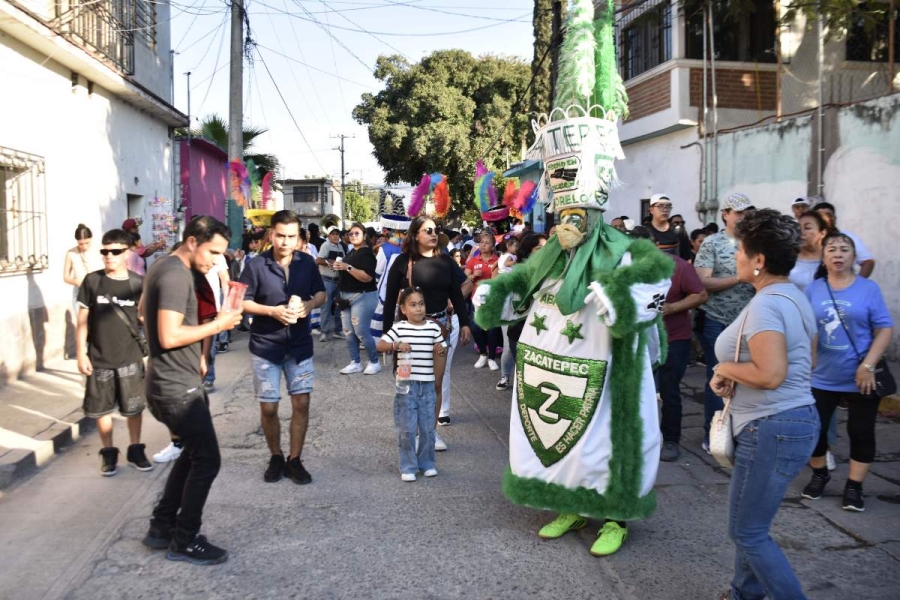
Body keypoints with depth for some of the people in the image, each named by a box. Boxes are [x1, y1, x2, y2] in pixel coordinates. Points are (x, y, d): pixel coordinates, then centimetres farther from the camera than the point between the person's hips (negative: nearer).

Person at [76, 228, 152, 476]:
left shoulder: (138, 283, -4)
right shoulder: (92, 280, -4)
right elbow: (83, 319, 0)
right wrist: (81, 353, -3)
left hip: (130, 358, 0)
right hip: (99, 358, 0)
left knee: (134, 408, 9)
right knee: (102, 408, 10)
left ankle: (135, 450, 25)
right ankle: (108, 452, 26)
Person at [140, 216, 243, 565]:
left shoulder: (163, 267, 12)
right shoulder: (176, 275, -21)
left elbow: (144, 310, 26)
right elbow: (169, 336, -29)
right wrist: (218, 325, -18)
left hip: (172, 382, 10)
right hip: (178, 387, -10)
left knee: (193, 453, 20)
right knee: (207, 460, -2)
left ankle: (162, 527, 28)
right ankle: (184, 541, 11)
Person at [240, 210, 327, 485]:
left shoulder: (307, 262, -2)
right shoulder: (256, 265, -11)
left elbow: (321, 293, 8)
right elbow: (243, 302, -8)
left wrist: (309, 304, -14)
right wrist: (273, 311, -21)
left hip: (300, 344, 2)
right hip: (265, 345, -2)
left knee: (301, 402, 2)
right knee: (268, 407, 5)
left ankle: (294, 459, 17)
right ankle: (276, 457, 26)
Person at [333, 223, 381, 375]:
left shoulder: (366, 253, -13)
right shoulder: (352, 252, 16)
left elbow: (367, 277, -26)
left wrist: (347, 267, -28)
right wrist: (339, 267, 12)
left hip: (363, 296, -9)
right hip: (348, 296, 9)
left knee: (361, 332, -9)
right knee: (348, 331, 7)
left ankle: (374, 362, 5)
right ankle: (355, 363, 15)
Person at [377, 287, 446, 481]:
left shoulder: (434, 328, 3)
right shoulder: (399, 328, -4)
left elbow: (441, 348, 14)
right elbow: (380, 345, -6)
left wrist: (440, 349, -9)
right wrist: (396, 345, -23)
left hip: (427, 385, 2)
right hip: (406, 385, -2)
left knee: (428, 428, 9)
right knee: (407, 429, 1)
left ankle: (427, 464, 26)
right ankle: (408, 467, 14)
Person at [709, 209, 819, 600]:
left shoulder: (765, 304, -19)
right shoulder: (794, 296, 12)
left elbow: (770, 374, -30)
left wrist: (726, 368, -11)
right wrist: (736, 382, 8)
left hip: (772, 429, -11)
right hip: (798, 418, 11)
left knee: (748, 533, 0)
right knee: (750, 524, 21)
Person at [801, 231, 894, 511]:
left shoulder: (869, 288, -5)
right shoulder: (812, 290, 1)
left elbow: (885, 329, -7)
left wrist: (868, 366, -16)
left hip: (860, 378, -1)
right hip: (821, 377, 2)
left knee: (861, 432, 6)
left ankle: (854, 486, 21)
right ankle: (819, 475, 30)